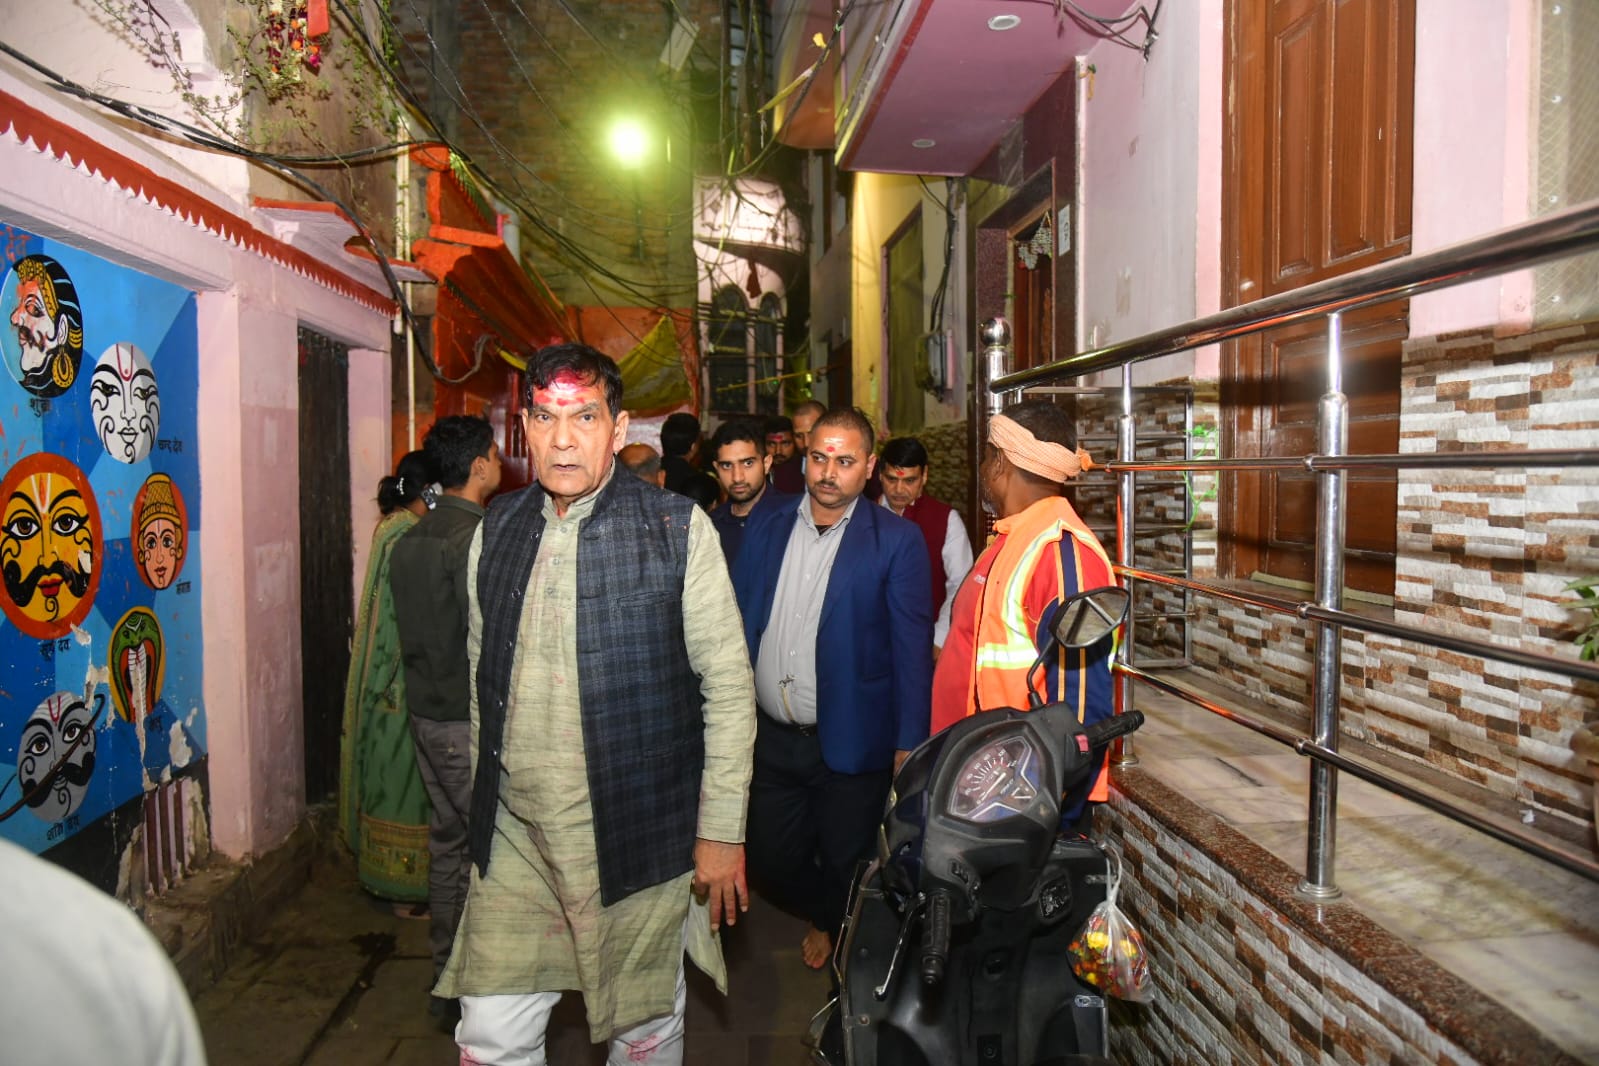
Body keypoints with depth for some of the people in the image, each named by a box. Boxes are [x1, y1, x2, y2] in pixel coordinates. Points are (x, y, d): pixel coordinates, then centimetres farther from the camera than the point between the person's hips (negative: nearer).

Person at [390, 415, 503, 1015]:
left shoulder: (410, 541, 9)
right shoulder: (476, 538, -18)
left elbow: (411, 627, 14)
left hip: (426, 712, 9)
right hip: (470, 719, -9)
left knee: (447, 840, 17)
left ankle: (447, 975, 28)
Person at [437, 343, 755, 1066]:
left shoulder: (676, 529, -8)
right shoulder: (496, 532, 5)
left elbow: (729, 686, -7)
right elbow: (484, 679, 13)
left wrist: (722, 831, -8)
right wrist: (484, 803, 15)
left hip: (634, 836, -3)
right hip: (514, 840, 3)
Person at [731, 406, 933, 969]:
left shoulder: (896, 539, -8)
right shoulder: (765, 529, 5)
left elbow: (912, 645, -9)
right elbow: (738, 625, 8)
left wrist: (909, 746, -11)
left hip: (850, 743, -4)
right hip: (770, 738, 4)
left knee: (846, 866, 10)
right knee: (771, 861, 17)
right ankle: (825, 918, 48)